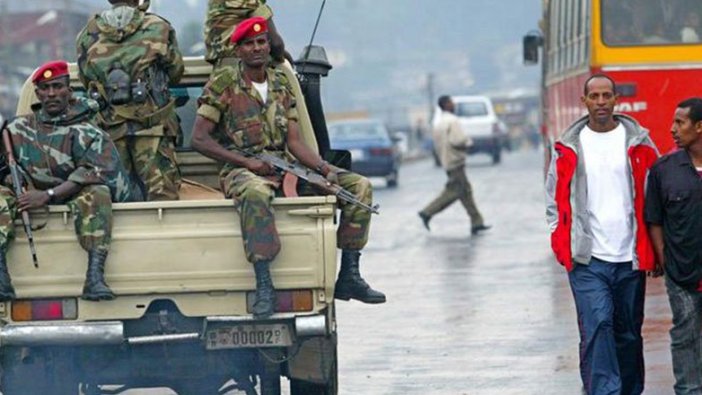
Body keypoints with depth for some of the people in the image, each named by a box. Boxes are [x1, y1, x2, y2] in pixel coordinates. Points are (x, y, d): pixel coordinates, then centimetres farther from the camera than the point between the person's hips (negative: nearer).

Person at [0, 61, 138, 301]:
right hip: (31, 199, 3)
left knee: (96, 193, -34)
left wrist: (47, 195, -26)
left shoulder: (83, 131, -3)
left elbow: (94, 173, -17)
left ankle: (95, 276, -47)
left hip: (74, 200, -3)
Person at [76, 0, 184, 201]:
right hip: (152, 124, -3)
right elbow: (175, 71, 9)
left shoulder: (88, 35, 4)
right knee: (162, 194, -3)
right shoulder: (158, 28, -2)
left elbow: (86, 80, 12)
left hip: (110, 129, 3)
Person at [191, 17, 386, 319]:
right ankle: (264, 284, -45)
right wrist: (247, 162, -15)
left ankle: (349, 277, -7)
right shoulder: (224, 82, -2)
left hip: (285, 169, 6)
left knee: (359, 186, -6)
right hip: (241, 170, -6)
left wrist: (326, 169, -8)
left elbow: (294, 142, 10)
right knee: (255, 192, -45)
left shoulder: (281, 84, 14)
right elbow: (199, 139, -6)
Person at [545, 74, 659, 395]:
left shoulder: (637, 142, 5)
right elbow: (555, 197, 11)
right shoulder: (569, 146, 5)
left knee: (629, 332, 9)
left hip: (629, 257, 1)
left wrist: (652, 245, 3)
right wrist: (561, 242, 1)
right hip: (587, 258, -1)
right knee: (597, 326, -16)